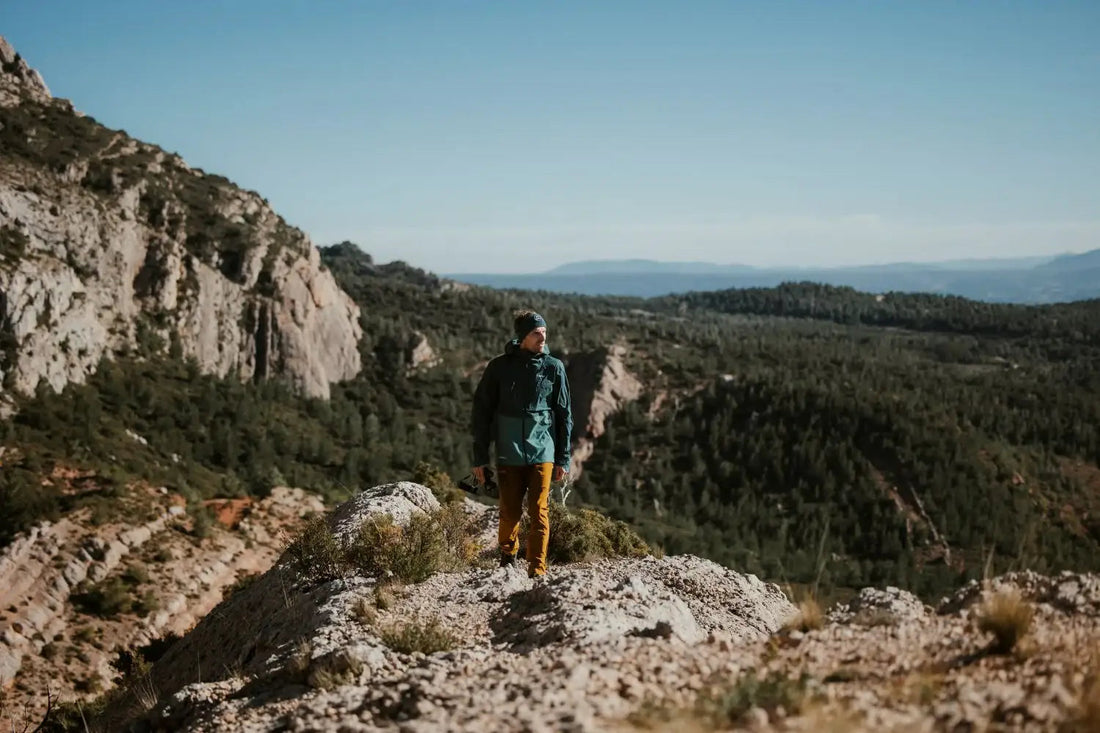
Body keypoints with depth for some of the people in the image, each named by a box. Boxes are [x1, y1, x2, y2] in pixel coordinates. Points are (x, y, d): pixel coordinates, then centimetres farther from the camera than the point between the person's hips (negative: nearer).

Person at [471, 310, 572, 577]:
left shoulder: (554, 368, 2)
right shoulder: (500, 367, 0)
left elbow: (564, 415, 7)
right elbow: (482, 412, 4)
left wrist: (563, 458, 4)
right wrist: (480, 457, 2)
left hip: (543, 452, 0)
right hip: (508, 454, 0)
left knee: (539, 513, -4)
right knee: (510, 512, 6)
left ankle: (537, 569, 3)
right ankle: (508, 555, 30)